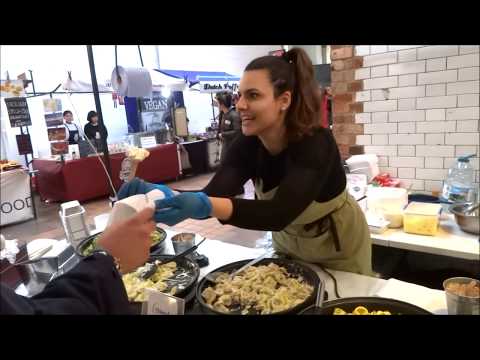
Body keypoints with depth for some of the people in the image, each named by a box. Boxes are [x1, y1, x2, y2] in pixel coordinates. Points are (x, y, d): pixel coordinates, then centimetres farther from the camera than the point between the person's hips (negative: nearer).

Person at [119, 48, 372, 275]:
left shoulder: (316, 143, -33)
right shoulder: (247, 144, -18)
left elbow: (279, 212, -46)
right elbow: (211, 195, -29)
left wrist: (204, 206, -58)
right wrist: (163, 195, -47)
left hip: (338, 244, -4)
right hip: (289, 241, 4)